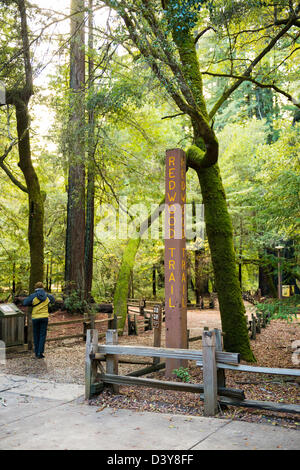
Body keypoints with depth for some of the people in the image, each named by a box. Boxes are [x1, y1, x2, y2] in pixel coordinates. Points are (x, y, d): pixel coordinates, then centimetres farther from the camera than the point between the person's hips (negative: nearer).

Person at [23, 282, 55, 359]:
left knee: (36, 335, 13)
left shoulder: (33, 296, -9)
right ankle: (40, 353, -1)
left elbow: (25, 303, -10)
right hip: (44, 317, 1)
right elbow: (53, 300, 20)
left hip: (35, 317, -1)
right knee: (42, 335, 4)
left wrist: (32, 304, 5)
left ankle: (36, 352, 20)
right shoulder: (47, 296, 0)